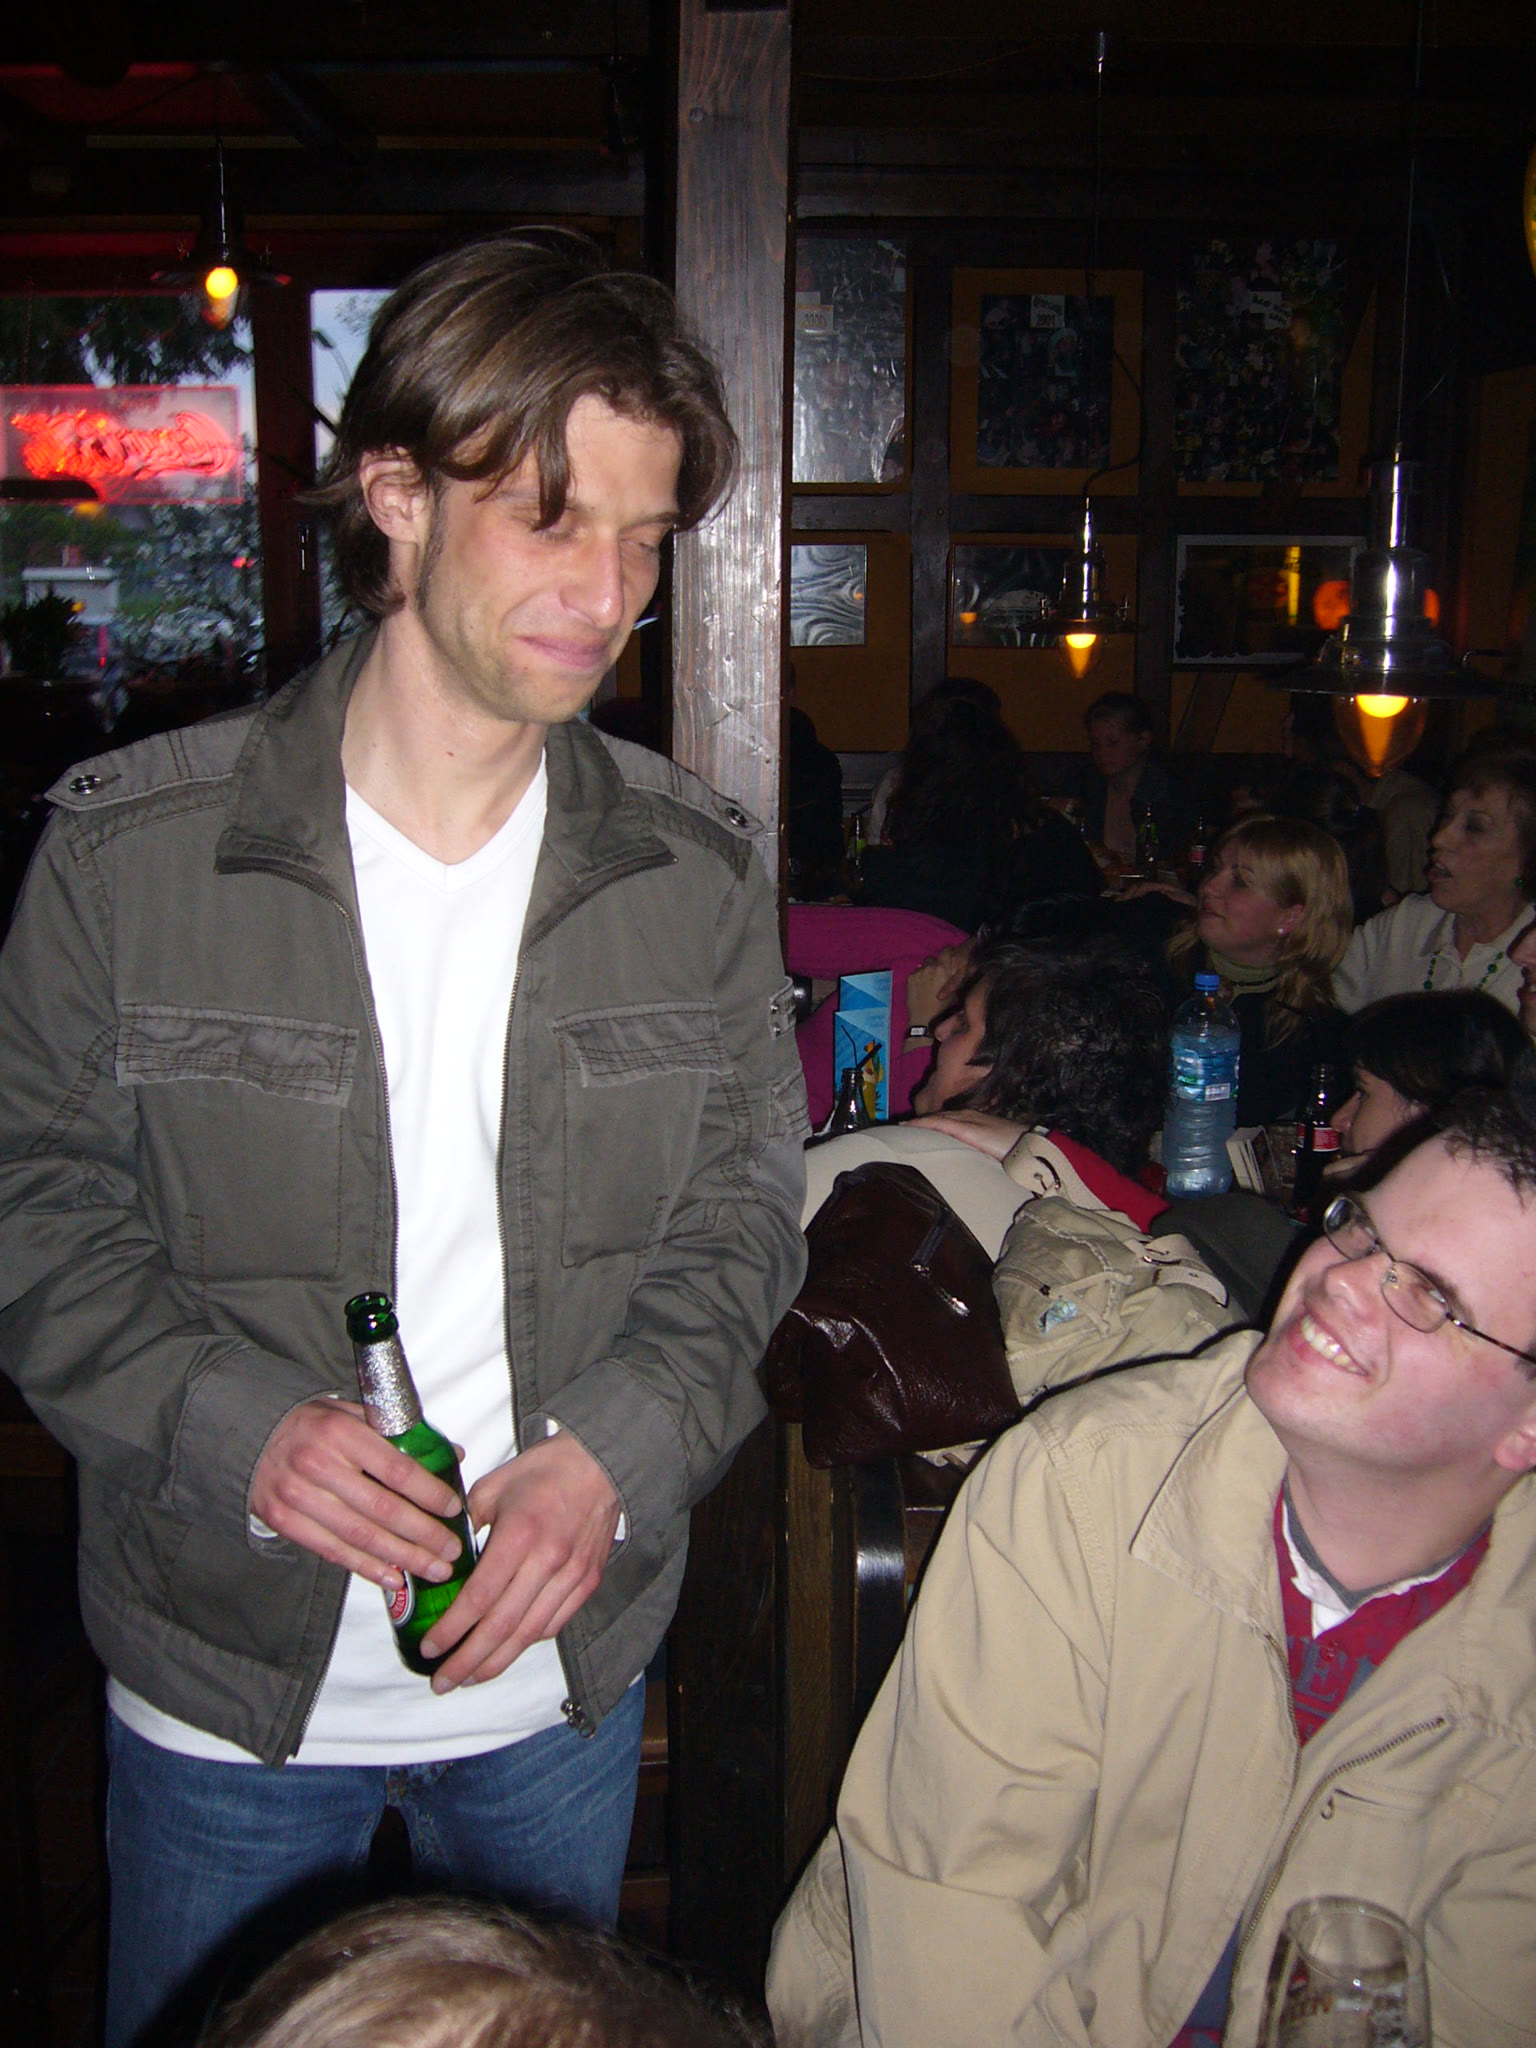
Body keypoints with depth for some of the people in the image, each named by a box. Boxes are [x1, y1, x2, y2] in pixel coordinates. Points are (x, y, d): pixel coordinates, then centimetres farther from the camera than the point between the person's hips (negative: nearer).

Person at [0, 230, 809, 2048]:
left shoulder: (695, 873, -6)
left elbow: (741, 1222, -1)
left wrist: (614, 1451, -17)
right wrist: (230, 1422, -22)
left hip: (562, 1680, 2)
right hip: (222, 1688, -1)